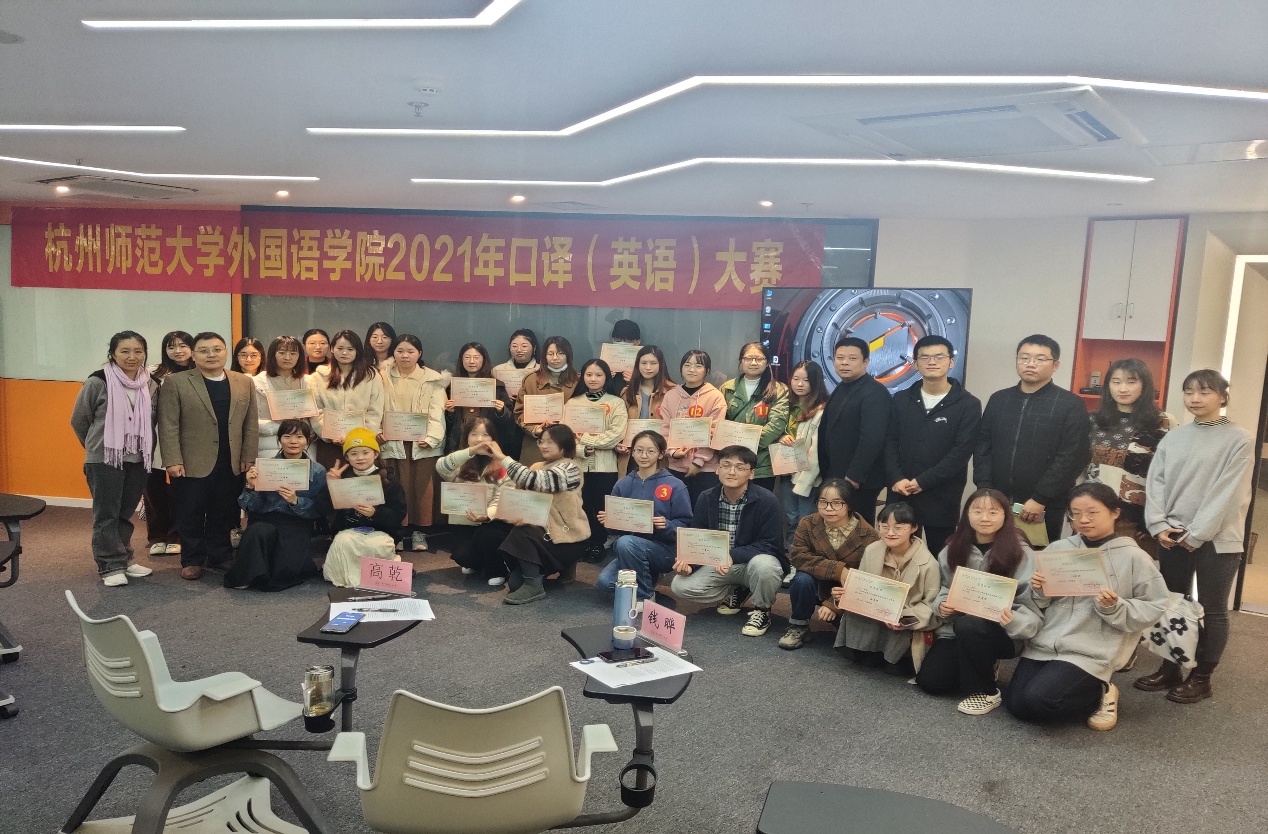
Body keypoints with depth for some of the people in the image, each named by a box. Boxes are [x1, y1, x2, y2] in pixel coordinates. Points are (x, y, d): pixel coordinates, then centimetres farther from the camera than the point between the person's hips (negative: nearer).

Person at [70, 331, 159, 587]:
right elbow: (78, 420, 1)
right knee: (107, 514, 1)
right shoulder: (98, 382, -10)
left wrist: (143, 448, 8)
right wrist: (97, 445, 10)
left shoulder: (151, 386, 2)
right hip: (103, 460, -4)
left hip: (138, 460, 4)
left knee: (126, 513, 13)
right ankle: (111, 566, 7)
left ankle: (123, 559, 24)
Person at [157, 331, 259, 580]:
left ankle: (221, 556, 24)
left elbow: (251, 424, 9)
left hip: (231, 464, 3)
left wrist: (249, 457, 3)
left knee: (223, 515, 11)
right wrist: (173, 461, -12)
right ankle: (192, 560, 19)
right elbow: (168, 425, -7)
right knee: (190, 516, 7)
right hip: (191, 464, -3)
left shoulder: (245, 383, 8)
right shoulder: (176, 382, -2)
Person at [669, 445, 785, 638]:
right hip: (719, 564, 4)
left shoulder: (766, 500, -20)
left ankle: (762, 610, -6)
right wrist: (688, 561, -24)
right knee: (680, 586, -15)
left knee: (763, 564, -39)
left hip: (754, 563, -4)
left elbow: (770, 545, -22)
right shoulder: (706, 498, -6)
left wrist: (733, 556, -35)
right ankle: (736, 592, 11)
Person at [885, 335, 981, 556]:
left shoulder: (968, 404, -2)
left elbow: (962, 452, -9)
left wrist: (922, 482, -14)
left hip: (941, 497, -3)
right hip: (900, 493, 3)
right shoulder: (901, 400, 10)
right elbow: (890, 443, 5)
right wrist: (895, 479, -11)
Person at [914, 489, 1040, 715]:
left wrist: (1012, 620, -35)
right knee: (929, 681, -9)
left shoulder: (1020, 552, -13)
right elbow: (945, 588, 13)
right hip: (956, 629, 5)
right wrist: (942, 605, -9)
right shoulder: (953, 548, 1)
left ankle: (986, 692, -12)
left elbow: (1030, 604, -14)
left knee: (969, 626, -37)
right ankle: (982, 665, 21)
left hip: (1002, 632, -5)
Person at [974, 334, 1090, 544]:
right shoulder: (998, 400, 11)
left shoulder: (1070, 405, -2)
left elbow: (1072, 457, -9)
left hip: (1044, 508, -3)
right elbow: (983, 447, 10)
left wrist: (1040, 499, -15)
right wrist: (984, 490, -3)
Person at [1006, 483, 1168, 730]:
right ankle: (1082, 689, 19)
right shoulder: (1058, 549, 7)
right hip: (1044, 644, 5)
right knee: (1015, 703, -6)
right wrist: (1039, 591, -8)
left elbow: (1153, 608, -2)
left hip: (1091, 653, -5)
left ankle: (1100, 695, 7)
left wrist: (1115, 608, -17)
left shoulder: (1134, 557, -2)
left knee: (1038, 700, -22)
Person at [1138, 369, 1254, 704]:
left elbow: (1228, 493, -12)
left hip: (1216, 540, -4)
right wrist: (1158, 525, -7)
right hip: (1172, 537, 5)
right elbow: (1156, 482, 6)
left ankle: (1201, 678, 17)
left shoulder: (1239, 440, -5)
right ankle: (1170, 669, 24)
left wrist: (1197, 535, -15)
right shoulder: (1172, 438, 9)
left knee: (1212, 610, 6)